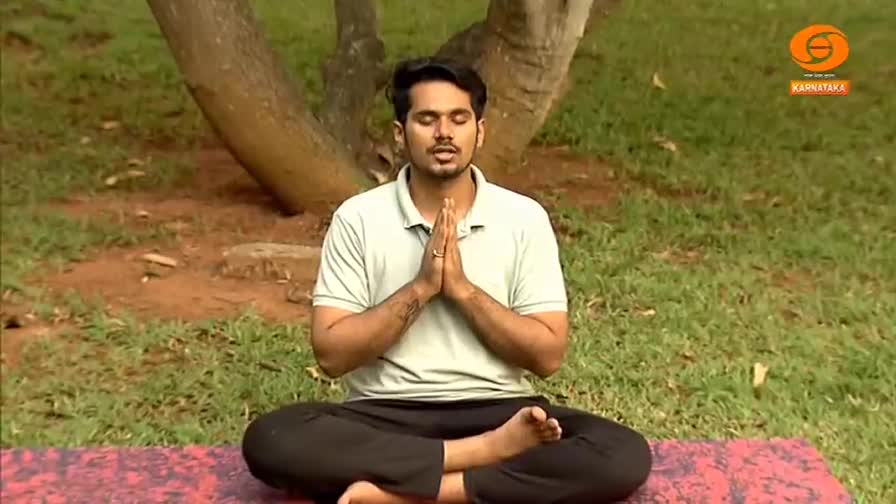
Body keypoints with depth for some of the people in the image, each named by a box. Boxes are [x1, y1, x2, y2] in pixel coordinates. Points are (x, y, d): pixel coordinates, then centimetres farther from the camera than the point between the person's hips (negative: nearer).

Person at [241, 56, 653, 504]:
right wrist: (422, 286, -16)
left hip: (496, 410, 1)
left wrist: (461, 287, -14)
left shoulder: (524, 217, 0)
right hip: (386, 416, 0)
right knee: (270, 439, -30)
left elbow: (547, 355, -4)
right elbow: (331, 354, -7)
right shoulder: (358, 218, -1)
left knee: (624, 456, -26)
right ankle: (488, 452, -22)